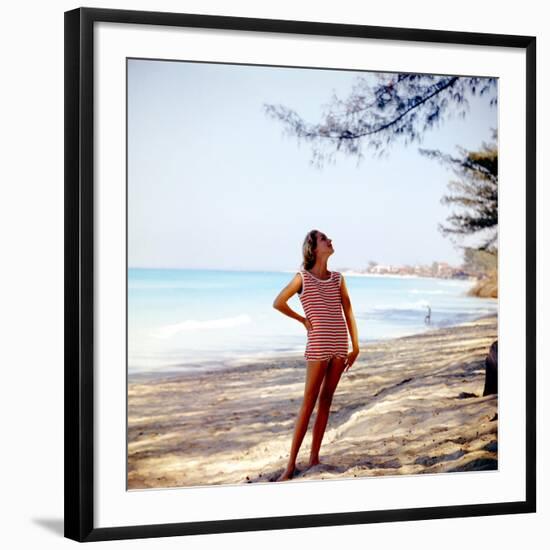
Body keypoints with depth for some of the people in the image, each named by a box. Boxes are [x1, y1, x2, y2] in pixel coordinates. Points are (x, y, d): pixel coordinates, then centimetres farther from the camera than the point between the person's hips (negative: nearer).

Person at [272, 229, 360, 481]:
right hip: (318, 347, -5)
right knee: (308, 403, -5)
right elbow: (278, 303, 1)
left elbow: (348, 312, 10)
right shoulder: (303, 277, -3)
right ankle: (291, 463, -1)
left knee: (326, 400, 7)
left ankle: (314, 458, 14)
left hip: (339, 346, 5)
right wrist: (303, 320, 5)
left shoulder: (338, 278, 9)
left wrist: (355, 346, 7)